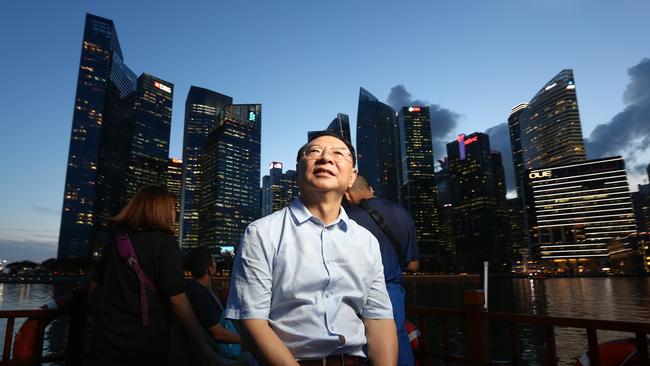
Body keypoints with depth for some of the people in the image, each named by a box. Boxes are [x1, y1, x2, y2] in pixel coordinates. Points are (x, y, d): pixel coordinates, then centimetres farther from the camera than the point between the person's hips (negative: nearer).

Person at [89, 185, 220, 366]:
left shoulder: (115, 240, 4)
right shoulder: (165, 242, -14)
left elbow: (95, 287, 12)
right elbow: (176, 299, -19)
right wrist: (204, 346, -15)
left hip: (105, 339, 5)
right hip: (145, 344, -5)